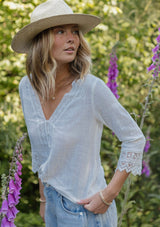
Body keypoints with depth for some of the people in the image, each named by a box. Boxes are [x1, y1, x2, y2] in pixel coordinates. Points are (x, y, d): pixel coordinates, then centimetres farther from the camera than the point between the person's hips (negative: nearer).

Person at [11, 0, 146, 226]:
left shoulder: (92, 88, -20)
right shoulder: (27, 87, -3)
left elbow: (135, 139, -11)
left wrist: (109, 194, -13)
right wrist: (44, 199, 14)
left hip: (85, 208, -5)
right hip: (54, 203, 5)